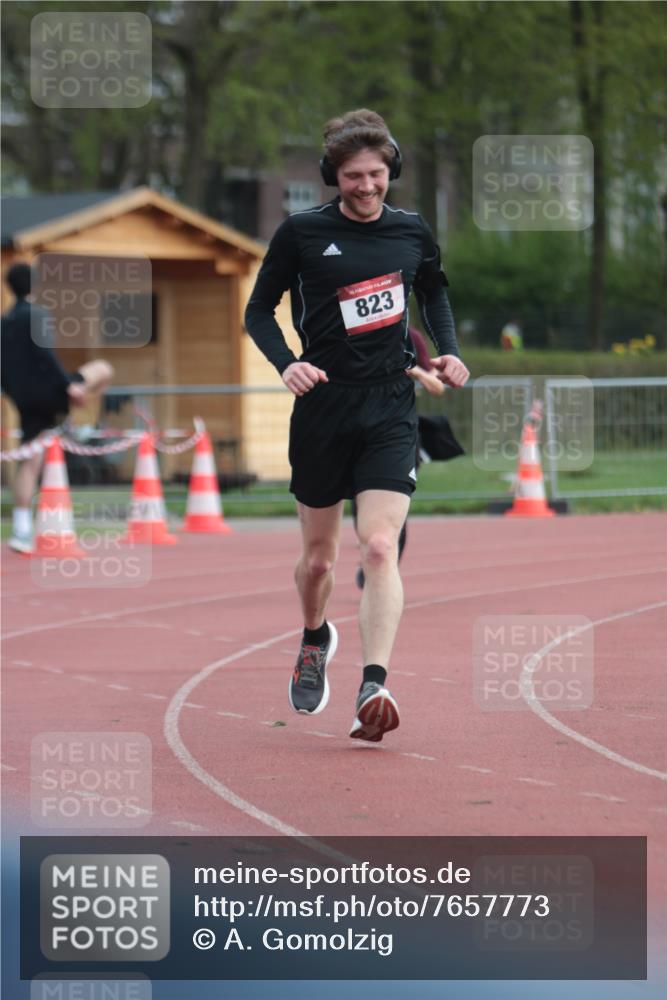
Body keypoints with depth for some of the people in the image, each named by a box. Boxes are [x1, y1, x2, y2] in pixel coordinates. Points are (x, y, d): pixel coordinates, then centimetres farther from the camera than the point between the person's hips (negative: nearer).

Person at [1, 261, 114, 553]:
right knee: (104, 370, 10)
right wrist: (69, 385, -20)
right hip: (48, 390, -7)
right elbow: (44, 354, -20)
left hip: (25, 400, 7)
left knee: (30, 462, 8)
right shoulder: (34, 315, -9)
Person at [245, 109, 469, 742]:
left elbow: (434, 293, 25)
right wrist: (285, 362, -14)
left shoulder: (413, 233, 6)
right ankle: (315, 641, 43)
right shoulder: (302, 233, -3)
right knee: (318, 556, 11)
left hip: (390, 409, 0)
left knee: (379, 547, -16)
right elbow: (259, 309, 5)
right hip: (323, 406, 0)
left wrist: (449, 352, 8)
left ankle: (374, 687, -25)